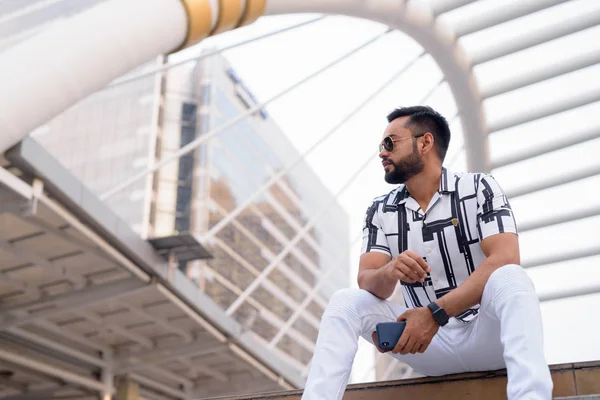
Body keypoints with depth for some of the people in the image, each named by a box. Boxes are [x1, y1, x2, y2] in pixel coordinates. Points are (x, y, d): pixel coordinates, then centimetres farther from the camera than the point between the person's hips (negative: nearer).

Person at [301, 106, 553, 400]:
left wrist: (435, 313, -27)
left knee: (509, 278, -32)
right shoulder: (380, 211, 6)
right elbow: (367, 281, -4)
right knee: (345, 301, -15)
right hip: (429, 340, 3)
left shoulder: (479, 188, -4)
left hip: (486, 332, -3)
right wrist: (389, 273, -30)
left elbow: (505, 259, -18)